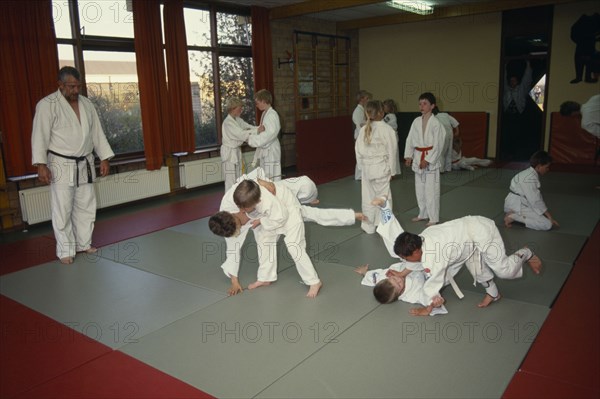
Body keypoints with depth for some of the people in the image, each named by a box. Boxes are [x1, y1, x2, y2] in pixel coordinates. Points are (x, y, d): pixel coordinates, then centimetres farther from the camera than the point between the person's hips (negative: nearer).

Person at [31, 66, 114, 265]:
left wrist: (104, 158, 7)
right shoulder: (47, 105, -10)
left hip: (85, 164, 5)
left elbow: (97, 132, 10)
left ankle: (84, 243, 28)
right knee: (62, 209, 0)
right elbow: (40, 136, -13)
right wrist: (41, 164, -20)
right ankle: (65, 250, 13)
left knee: (86, 206, 13)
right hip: (61, 165, -5)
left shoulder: (86, 104, 7)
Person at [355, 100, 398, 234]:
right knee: (383, 196, 5)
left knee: (368, 196, 12)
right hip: (381, 167, -4)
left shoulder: (364, 129, -1)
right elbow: (392, 150, -8)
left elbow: (358, 150, 3)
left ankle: (369, 225, 24)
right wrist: (392, 170, 2)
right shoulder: (386, 129, -12)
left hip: (367, 168, 4)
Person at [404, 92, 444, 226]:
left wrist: (428, 160, -17)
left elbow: (438, 144, -13)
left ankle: (433, 218, 7)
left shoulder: (435, 123, -11)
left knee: (431, 190, -4)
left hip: (431, 159, -6)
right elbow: (410, 139, 9)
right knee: (419, 189, 15)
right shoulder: (416, 121, 5)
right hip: (418, 158, 6)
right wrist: (408, 155, 0)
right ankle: (423, 214, 30)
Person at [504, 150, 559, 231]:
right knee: (547, 224, -13)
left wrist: (548, 215, 14)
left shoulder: (531, 174, 11)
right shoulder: (530, 179, -20)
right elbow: (536, 201, -20)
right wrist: (550, 217, -12)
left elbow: (537, 196, 15)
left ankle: (515, 215, 6)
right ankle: (513, 217, -13)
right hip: (517, 206, -10)